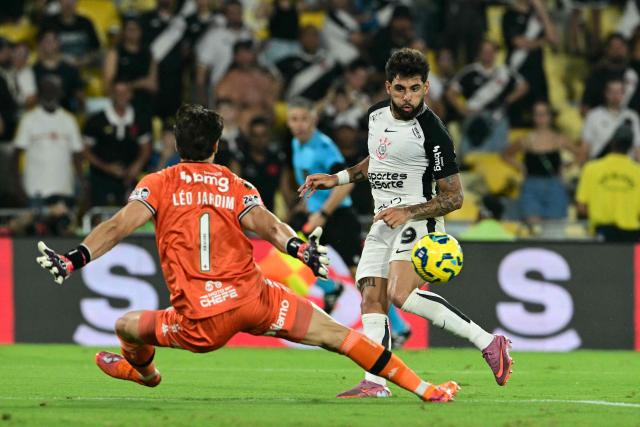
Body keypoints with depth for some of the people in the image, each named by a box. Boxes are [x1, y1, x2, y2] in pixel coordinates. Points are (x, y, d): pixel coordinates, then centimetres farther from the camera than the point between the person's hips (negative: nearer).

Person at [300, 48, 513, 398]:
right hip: (382, 222, 8)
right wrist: (336, 179, 21)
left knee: (400, 294, -26)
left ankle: (488, 342, -24)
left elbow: (454, 196, -13)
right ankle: (374, 383, 0)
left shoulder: (432, 133, -16)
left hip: (416, 223, -8)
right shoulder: (377, 115, 7)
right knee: (372, 301, -1)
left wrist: (408, 212, -24)